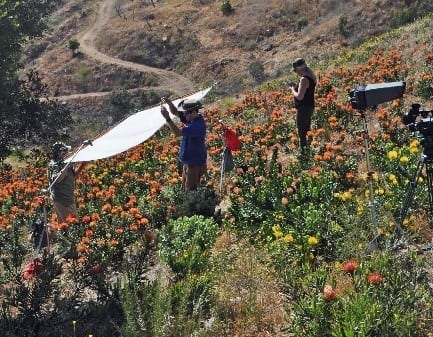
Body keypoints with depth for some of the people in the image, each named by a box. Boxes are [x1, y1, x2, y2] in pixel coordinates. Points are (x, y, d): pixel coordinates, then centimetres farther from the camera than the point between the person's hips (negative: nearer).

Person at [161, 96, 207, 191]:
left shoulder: (198, 125, -28)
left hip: (195, 163, -10)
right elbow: (175, 112, 7)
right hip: (188, 161, 10)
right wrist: (169, 103, -14)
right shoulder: (192, 119, 1)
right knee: (185, 187, 21)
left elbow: (178, 133, -33)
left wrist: (167, 118, -33)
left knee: (190, 190, 0)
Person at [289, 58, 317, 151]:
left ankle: (303, 150, 1)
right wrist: (295, 87, 9)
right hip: (309, 107, 10)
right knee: (306, 131, 19)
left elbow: (299, 96, -24)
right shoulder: (311, 77, 8)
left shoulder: (304, 79, -21)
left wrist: (292, 89, -8)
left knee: (302, 133, -3)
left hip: (303, 109, -10)